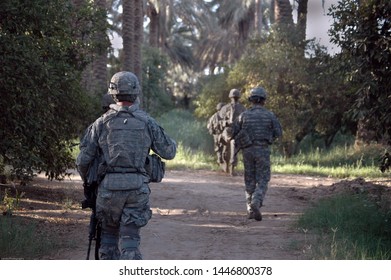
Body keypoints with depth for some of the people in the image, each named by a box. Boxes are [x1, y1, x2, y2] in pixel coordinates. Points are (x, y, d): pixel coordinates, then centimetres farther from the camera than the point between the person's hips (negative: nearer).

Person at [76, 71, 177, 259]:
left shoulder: (102, 123, 2)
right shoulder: (147, 122, 3)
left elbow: (83, 160, 4)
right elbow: (169, 152, 10)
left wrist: (88, 181, 22)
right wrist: (171, 143, 32)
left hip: (109, 186, 0)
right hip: (137, 187, 0)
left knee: (109, 234, 18)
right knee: (129, 237, 1)